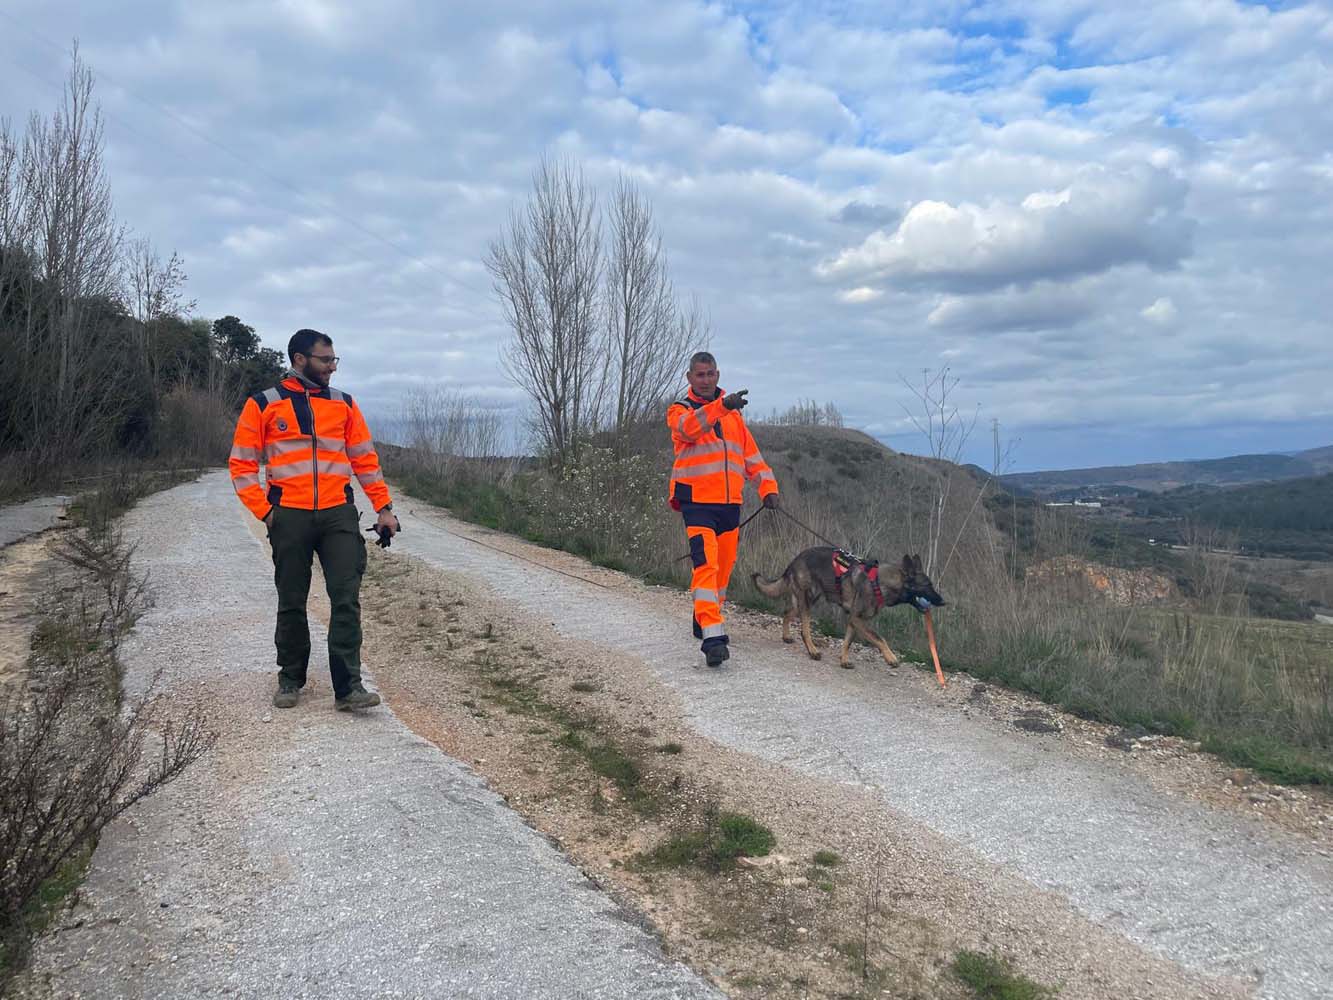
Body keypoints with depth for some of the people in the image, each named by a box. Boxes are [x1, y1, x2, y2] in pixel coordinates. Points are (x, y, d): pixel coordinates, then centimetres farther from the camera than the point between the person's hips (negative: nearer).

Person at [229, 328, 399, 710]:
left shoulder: (344, 404, 11)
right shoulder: (263, 405, 4)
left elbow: (366, 459, 14)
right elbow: (241, 464, 4)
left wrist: (384, 507, 8)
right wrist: (265, 510, -5)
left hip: (339, 514, 1)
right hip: (290, 517, -1)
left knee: (346, 599, -7)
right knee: (291, 603, 9)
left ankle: (348, 686, -4)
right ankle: (290, 680, 25)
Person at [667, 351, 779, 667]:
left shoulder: (733, 414, 18)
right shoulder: (679, 410, 2)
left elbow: (751, 453, 17)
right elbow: (690, 426, -23)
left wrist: (768, 486, 3)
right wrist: (722, 405, -41)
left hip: (730, 504, 5)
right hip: (697, 502, -5)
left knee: (724, 567, 12)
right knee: (706, 566, -17)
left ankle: (705, 620, 32)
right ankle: (713, 637, -21)